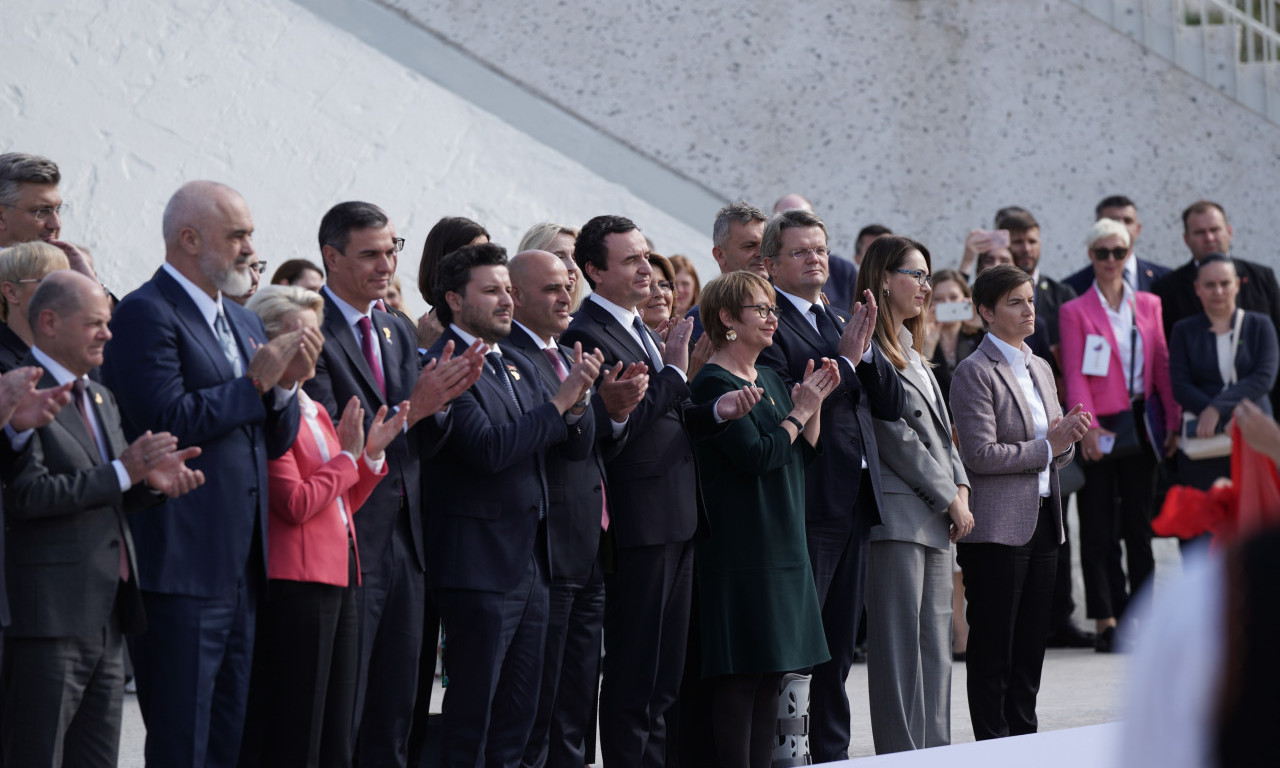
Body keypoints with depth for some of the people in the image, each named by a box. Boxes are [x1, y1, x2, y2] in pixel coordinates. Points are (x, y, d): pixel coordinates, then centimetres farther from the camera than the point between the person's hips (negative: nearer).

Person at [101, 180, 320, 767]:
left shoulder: (242, 321, 20)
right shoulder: (145, 314, -8)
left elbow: (278, 438, 19)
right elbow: (167, 420, -19)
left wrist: (282, 384, -1)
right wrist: (256, 383, -11)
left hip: (241, 569, 9)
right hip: (180, 567, -9)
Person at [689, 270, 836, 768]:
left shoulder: (769, 379, 15)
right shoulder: (713, 383, -11)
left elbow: (804, 455, 17)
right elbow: (756, 455, -20)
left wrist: (815, 402, 4)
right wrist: (799, 412, -8)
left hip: (783, 546, 9)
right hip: (741, 551, -9)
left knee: (773, 671, 9)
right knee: (740, 676, -8)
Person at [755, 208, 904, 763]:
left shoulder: (842, 323, 18)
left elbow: (892, 405, 13)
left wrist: (865, 350, -3)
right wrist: (845, 359, -13)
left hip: (855, 503, 8)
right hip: (806, 505, -8)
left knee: (837, 648, 13)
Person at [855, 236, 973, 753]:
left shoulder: (912, 355, 21)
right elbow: (896, 436, -13)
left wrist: (961, 488, 5)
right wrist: (949, 497, -9)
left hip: (936, 517, 9)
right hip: (898, 513, -9)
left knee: (935, 642, 9)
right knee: (899, 642, -8)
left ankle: (936, 752, 13)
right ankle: (901, 754, -7)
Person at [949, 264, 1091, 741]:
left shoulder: (1040, 368, 16)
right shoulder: (975, 372, -8)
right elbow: (980, 454, -17)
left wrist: (1066, 438, -3)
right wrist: (1047, 446, -13)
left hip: (1042, 522, 7)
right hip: (997, 529, -7)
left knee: (1031, 644, 10)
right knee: (993, 647, -2)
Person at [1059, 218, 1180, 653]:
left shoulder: (1148, 306, 11)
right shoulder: (1075, 311, 1)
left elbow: (1162, 365, 11)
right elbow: (1074, 374, -6)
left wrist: (1173, 421, 3)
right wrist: (1087, 425, -19)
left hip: (1141, 426, 3)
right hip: (1098, 428, -3)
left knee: (1139, 523, 6)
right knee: (1098, 527, -2)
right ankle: (1106, 621, -1)